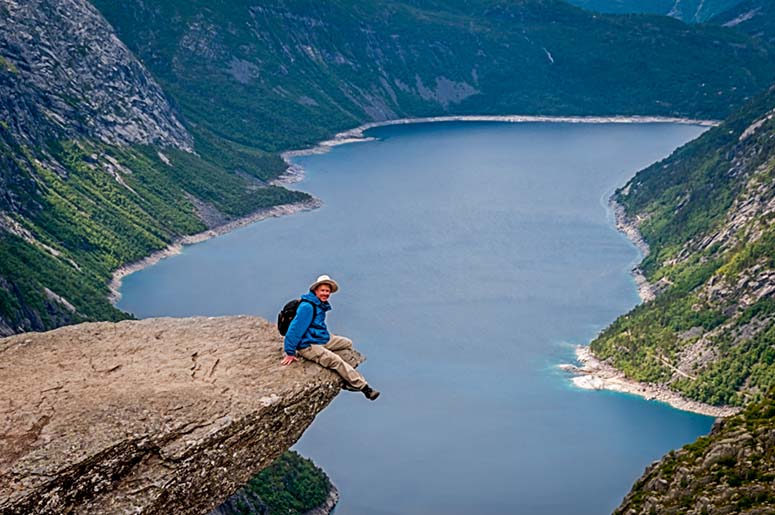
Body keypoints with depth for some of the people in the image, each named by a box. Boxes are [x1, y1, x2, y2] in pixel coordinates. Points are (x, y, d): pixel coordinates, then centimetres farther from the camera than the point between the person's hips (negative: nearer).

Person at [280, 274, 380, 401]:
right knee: (336, 360, -23)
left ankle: (348, 379, 4)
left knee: (348, 343, 12)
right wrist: (290, 353, -20)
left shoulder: (320, 305, 9)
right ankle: (364, 388, -21)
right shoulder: (307, 306, -21)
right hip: (308, 346, -11)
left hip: (322, 339, 11)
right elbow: (295, 329, -23)